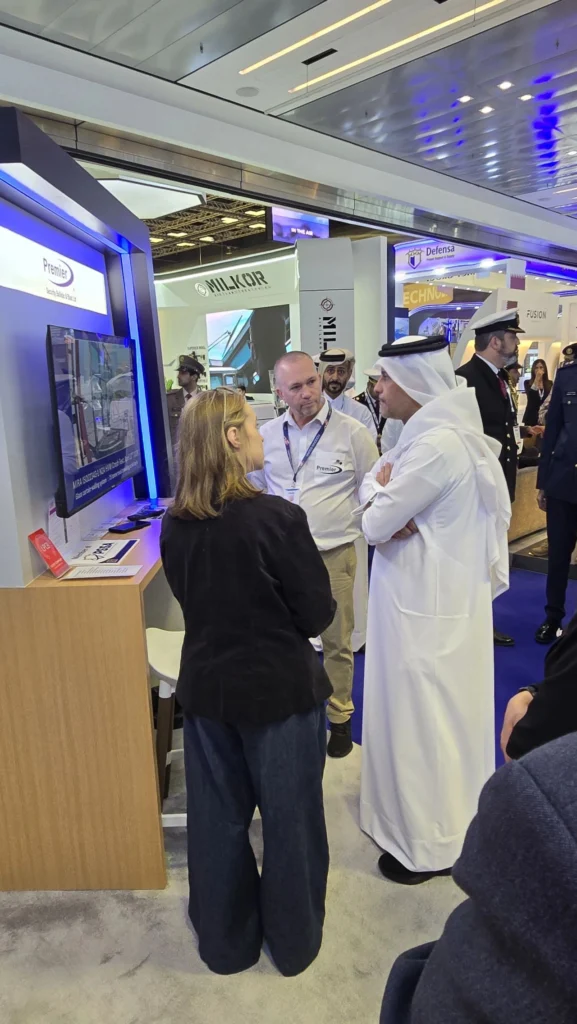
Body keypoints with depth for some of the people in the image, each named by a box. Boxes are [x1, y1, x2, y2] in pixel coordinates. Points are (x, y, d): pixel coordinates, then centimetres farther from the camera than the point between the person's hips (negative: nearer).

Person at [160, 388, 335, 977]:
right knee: (289, 817, 17)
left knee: (218, 817, 21)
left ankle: (225, 942, 42)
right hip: (278, 688, -4)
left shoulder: (173, 526, -7)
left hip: (206, 686, 5)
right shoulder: (276, 517, -23)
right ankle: (293, 942, 39)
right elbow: (317, 614, -15)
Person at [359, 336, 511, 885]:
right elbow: (372, 481, 8)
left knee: (423, 715, 7)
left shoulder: (437, 444, -26)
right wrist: (388, 505, -12)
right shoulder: (428, 431, 6)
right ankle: (430, 814, 45)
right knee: (418, 709, 23)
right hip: (424, 593, 10)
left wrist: (383, 500, -3)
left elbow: (376, 525, -23)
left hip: (428, 603, -10)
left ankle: (431, 844, 28)